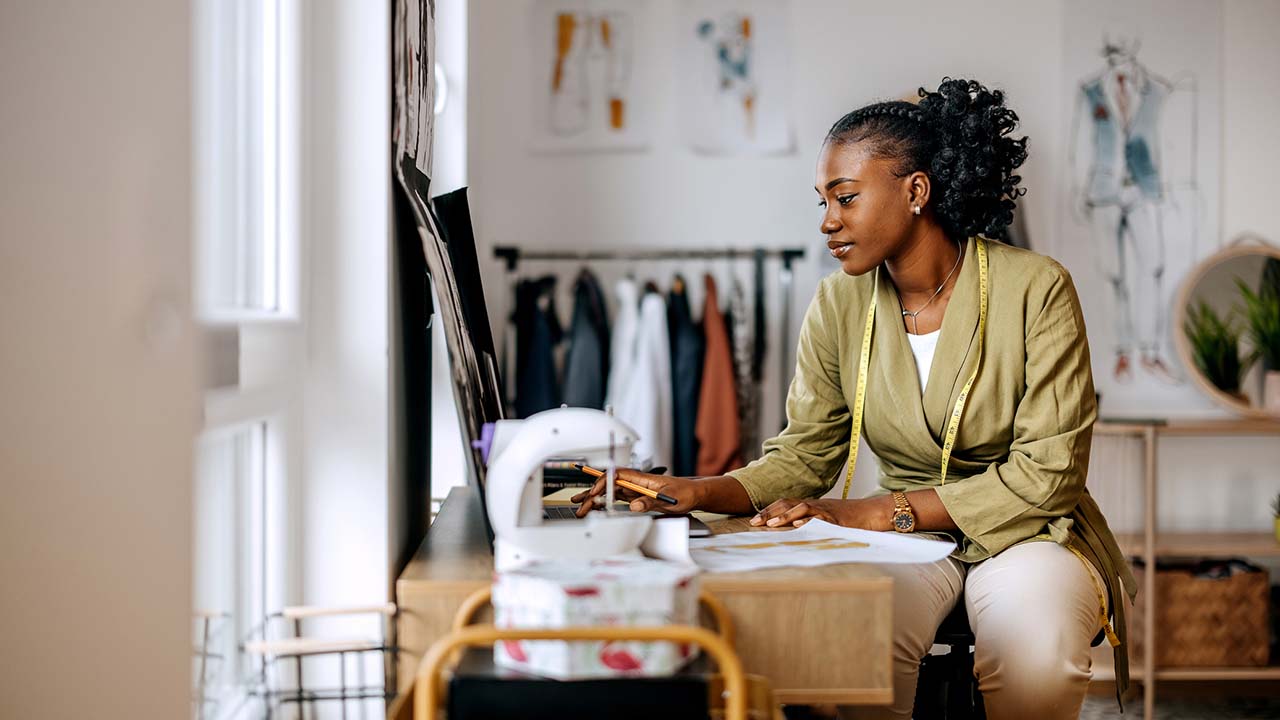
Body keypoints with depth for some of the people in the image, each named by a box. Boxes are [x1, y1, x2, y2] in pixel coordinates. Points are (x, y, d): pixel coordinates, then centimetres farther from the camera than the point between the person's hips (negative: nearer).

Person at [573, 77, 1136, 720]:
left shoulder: (1036, 288, -11)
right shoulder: (839, 305, 2)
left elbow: (1046, 473, -14)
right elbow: (803, 456, 3)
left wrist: (877, 511, -22)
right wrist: (698, 492, -19)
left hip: (1023, 531, -2)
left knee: (1034, 652, -36)